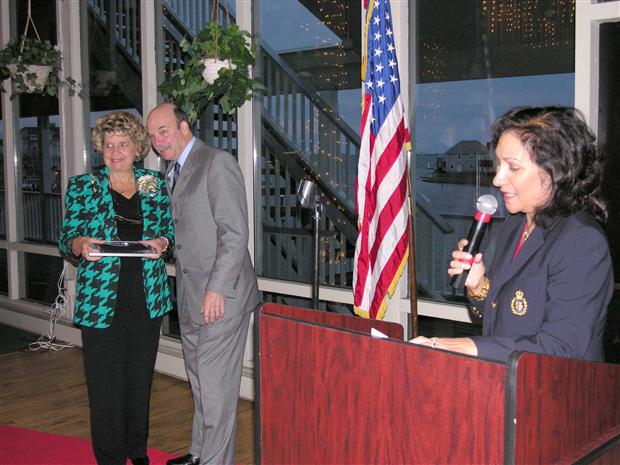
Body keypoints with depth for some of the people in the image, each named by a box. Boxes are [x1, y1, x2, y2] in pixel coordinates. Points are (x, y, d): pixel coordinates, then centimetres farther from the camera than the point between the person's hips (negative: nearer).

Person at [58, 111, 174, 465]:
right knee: (105, 380, 0)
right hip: (102, 299, -2)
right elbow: (66, 238, 3)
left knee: (141, 375, 12)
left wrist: (161, 242, -9)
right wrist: (80, 245, -19)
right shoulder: (82, 187, 2)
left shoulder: (156, 185, 8)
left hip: (148, 296, 2)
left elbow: (169, 231, 14)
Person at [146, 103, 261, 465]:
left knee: (216, 385, -2)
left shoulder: (218, 163, -11)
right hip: (190, 297, 9)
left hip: (221, 294, -9)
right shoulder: (173, 172, 17)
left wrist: (217, 289, -20)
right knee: (200, 381, 18)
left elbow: (236, 233, -17)